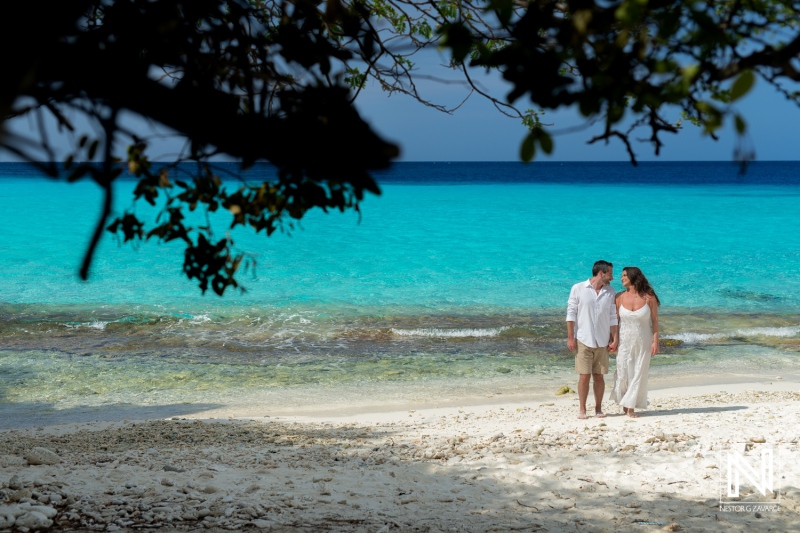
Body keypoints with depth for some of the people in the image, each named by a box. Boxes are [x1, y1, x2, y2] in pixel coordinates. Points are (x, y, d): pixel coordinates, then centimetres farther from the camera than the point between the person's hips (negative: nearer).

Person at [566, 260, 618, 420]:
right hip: (583, 340, -3)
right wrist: (570, 337, -6)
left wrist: (614, 339, 2)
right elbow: (571, 313, -2)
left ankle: (598, 408, 13)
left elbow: (612, 317, 9)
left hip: (602, 341, 3)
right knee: (584, 376, -4)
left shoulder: (610, 292, 8)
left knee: (599, 376, 5)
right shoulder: (578, 289, -3)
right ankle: (582, 409, 5)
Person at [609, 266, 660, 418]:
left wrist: (655, 341, -7)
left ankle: (631, 407, 6)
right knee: (623, 373, 0)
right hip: (624, 341, 1)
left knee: (639, 374, 1)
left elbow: (655, 320, -3)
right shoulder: (620, 297, -2)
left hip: (643, 342, -1)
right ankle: (625, 403, 17)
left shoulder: (649, 297, -7)